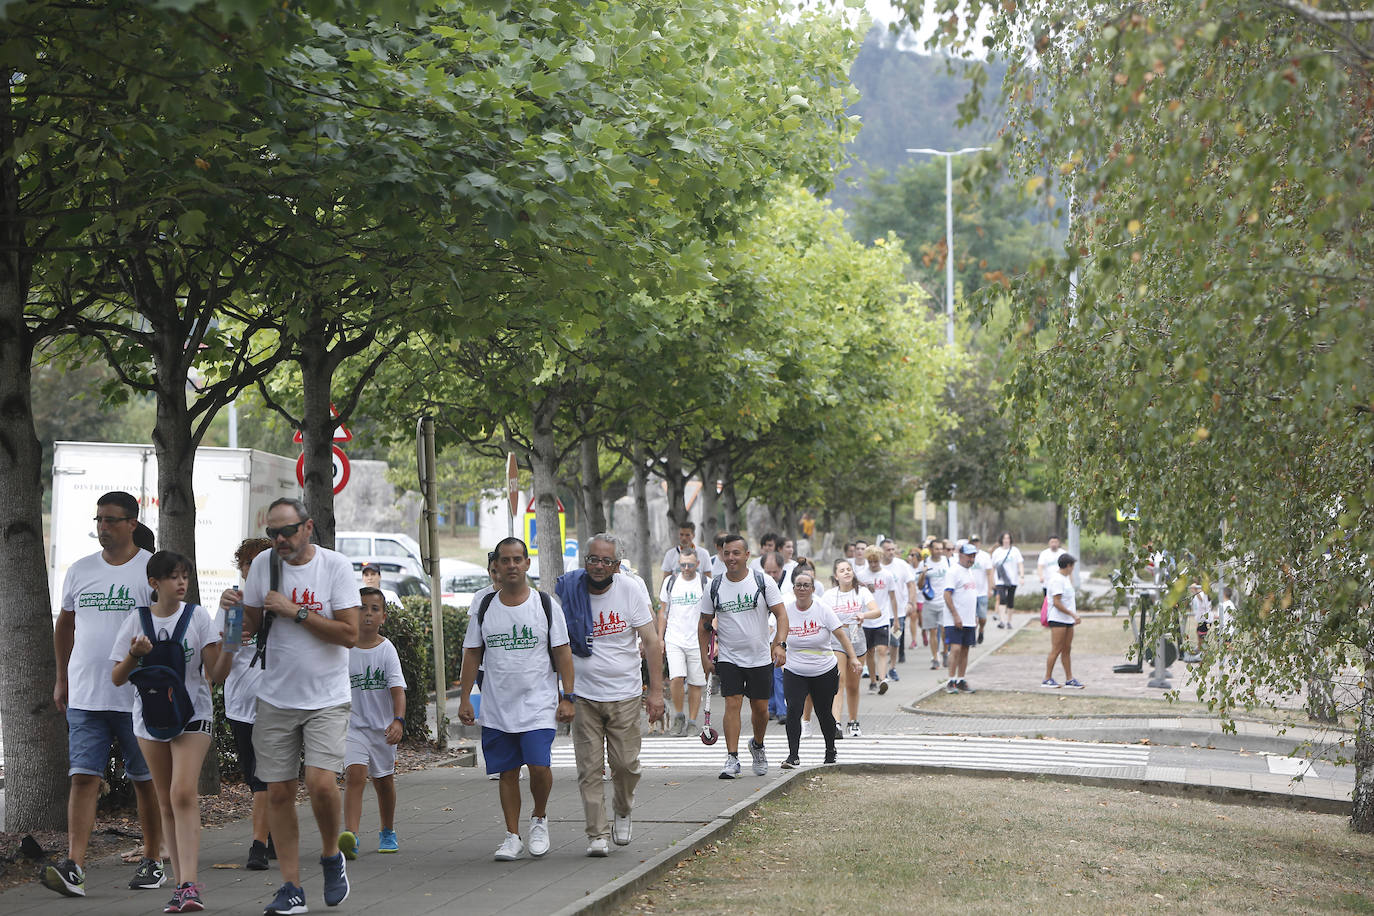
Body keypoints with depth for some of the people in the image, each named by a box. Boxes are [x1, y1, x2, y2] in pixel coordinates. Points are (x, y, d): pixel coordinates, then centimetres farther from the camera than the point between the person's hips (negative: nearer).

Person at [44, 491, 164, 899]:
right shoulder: (80, 570, 10)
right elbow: (64, 625, 22)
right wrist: (62, 679, 19)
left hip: (139, 697, -3)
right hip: (85, 697, 3)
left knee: (147, 781, 6)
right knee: (83, 777, -6)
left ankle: (153, 862, 17)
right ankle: (74, 866, -12)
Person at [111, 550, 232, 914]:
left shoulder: (198, 616, -2)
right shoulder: (137, 621, 2)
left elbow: (215, 675, -4)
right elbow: (117, 679, 4)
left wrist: (228, 650, -22)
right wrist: (134, 655, -14)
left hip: (193, 715, -3)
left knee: (183, 793, -19)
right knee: (166, 802, 6)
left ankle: (189, 885, -24)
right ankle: (182, 884, 13)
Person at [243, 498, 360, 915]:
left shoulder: (336, 566, -8)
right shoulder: (263, 564, 2)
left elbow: (350, 634, -14)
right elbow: (251, 623, 15)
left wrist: (295, 611, -16)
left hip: (327, 698, -3)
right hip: (275, 699, 3)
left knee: (321, 783, -18)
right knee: (279, 792, 2)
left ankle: (331, 856, 10)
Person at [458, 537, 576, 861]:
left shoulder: (546, 604, 1)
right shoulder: (483, 606, 6)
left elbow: (562, 653, 2)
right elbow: (472, 653, 10)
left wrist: (567, 697, -3)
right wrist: (464, 698, 5)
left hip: (539, 704, -2)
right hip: (497, 708, 2)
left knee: (539, 765, -14)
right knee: (507, 771, 4)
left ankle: (540, 818, 12)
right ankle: (512, 836, 14)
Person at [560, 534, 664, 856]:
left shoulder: (631, 591, -3)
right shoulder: (568, 593, -3)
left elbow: (651, 642, -2)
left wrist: (656, 690, -9)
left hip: (625, 695, 0)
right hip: (583, 695, 0)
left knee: (626, 763, 0)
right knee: (589, 768, -3)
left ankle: (623, 811, 28)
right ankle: (597, 834, 3)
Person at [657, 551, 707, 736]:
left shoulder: (705, 584, 2)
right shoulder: (670, 582, 7)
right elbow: (663, 612, 14)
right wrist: (660, 638, 9)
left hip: (697, 642, 0)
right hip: (674, 640, 0)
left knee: (695, 684, 2)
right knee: (677, 678, -16)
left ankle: (692, 722, 15)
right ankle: (678, 715, 4)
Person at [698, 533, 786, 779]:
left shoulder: (763, 582, -4)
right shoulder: (714, 587, 0)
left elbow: (781, 614, -6)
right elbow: (704, 623, 9)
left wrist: (780, 644, -21)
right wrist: (704, 656, 4)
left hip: (760, 658, 0)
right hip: (728, 658, 0)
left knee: (760, 708, 8)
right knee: (732, 704, -12)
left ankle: (757, 745, 35)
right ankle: (732, 759, -12)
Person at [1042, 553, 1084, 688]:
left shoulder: (1066, 578, 16)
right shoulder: (1057, 580, -15)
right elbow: (1057, 603, -20)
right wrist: (1073, 614, -19)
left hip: (1068, 621, 10)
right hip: (1058, 620, -10)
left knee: (1067, 649, 9)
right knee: (1056, 650, -7)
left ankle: (1069, 679, 11)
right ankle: (1047, 679, -1)